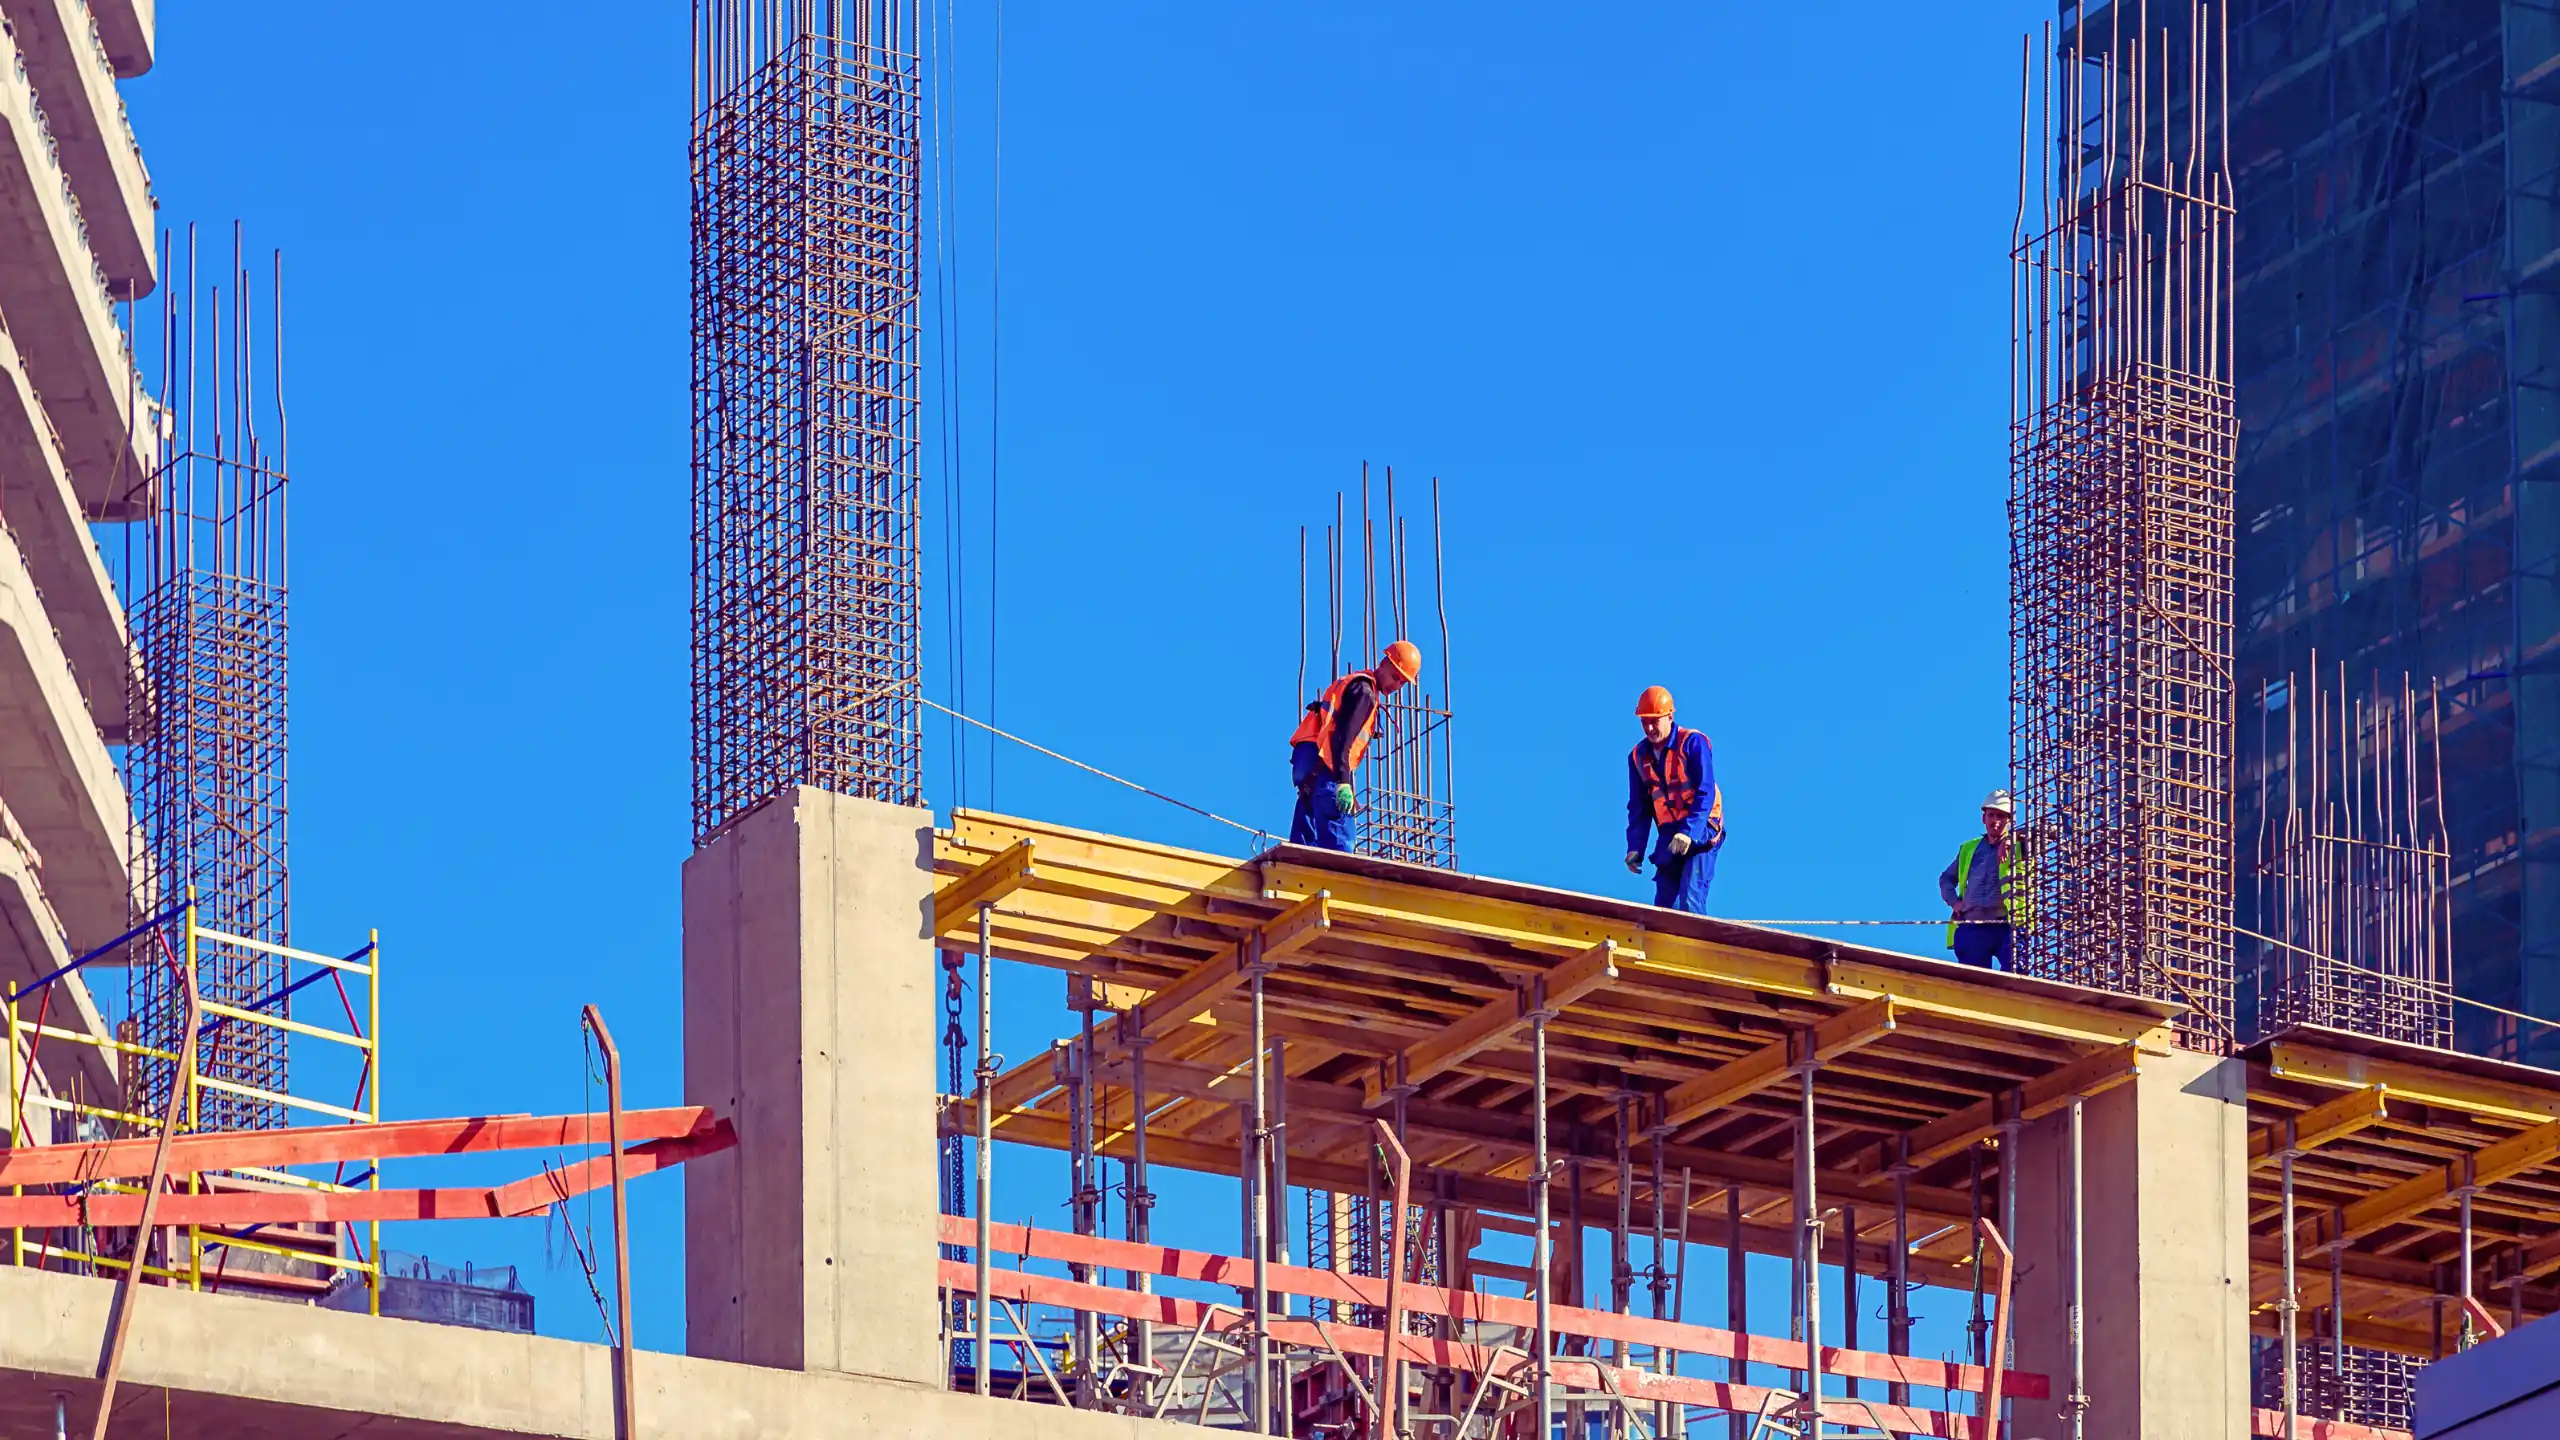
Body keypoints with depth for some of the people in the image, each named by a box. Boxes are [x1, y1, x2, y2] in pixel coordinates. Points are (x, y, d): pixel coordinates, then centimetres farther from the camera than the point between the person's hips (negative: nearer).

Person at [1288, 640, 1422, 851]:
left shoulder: (1352, 683, 26)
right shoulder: (1364, 690, -5)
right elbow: (1343, 736, -17)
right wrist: (1343, 782, -25)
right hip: (1323, 765, -10)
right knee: (1338, 840, -19)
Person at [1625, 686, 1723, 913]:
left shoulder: (1693, 743, -8)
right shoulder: (1639, 756, 10)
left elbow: (1706, 793, -15)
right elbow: (1638, 809, 13)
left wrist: (1688, 832, -27)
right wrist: (1635, 849, 1)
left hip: (1700, 830, -6)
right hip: (1669, 834, 6)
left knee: (1690, 900, -21)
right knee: (1664, 902, -2)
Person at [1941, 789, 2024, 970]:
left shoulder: (2019, 846, 10)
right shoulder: (1969, 849, 22)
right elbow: (1946, 878, 33)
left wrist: (2010, 840, -15)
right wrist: (1953, 901, 13)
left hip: (2006, 927, -4)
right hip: (1971, 927, 4)